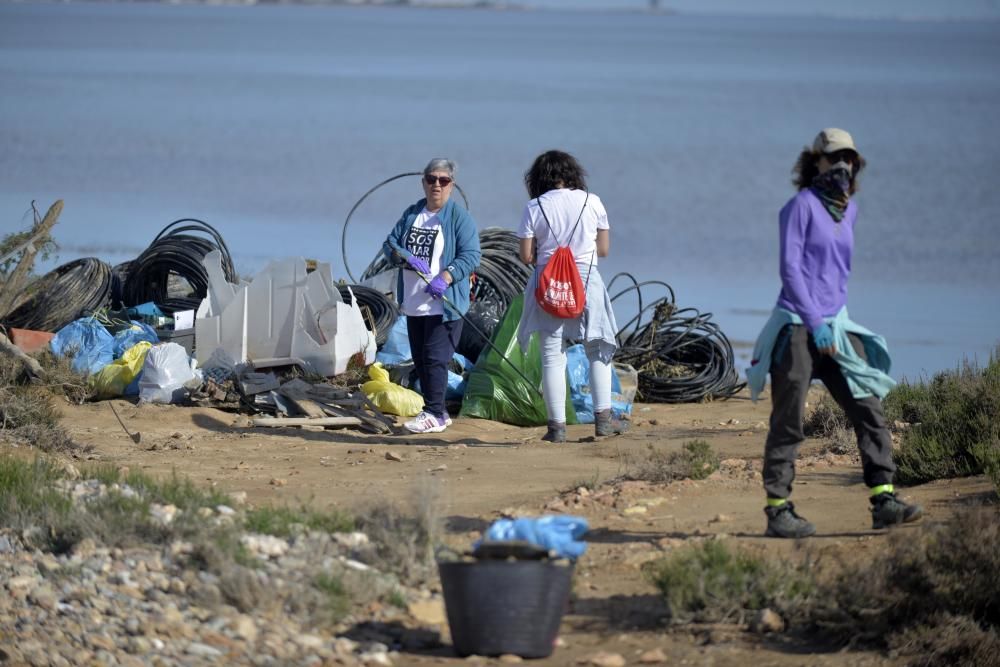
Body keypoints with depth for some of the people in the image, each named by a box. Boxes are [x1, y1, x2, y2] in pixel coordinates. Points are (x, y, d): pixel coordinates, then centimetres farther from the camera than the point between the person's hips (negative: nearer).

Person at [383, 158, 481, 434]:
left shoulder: (459, 217, -4)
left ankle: (434, 414, -9)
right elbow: (390, 244, 9)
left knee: (435, 359, -11)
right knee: (420, 360, 10)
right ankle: (437, 412, 18)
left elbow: (471, 256, -11)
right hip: (413, 303, 7)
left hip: (443, 305, -7)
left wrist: (445, 278, -25)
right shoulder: (412, 214, 14)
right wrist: (407, 257, -13)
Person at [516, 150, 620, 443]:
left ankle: (557, 426, 0)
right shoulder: (592, 202, 0)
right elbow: (604, 249, 6)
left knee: (552, 357, 3)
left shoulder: (534, 207, -3)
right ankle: (602, 417, 3)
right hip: (587, 281, 0)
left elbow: (527, 256, -3)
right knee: (598, 351, 13)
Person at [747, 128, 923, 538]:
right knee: (788, 423, -3)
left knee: (868, 409, -3)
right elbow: (790, 268, -12)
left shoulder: (849, 210, 15)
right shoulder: (801, 206, -7)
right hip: (797, 327, -7)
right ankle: (778, 511, 1)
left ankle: (883, 501, -5)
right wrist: (815, 322, -17)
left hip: (835, 326, 7)